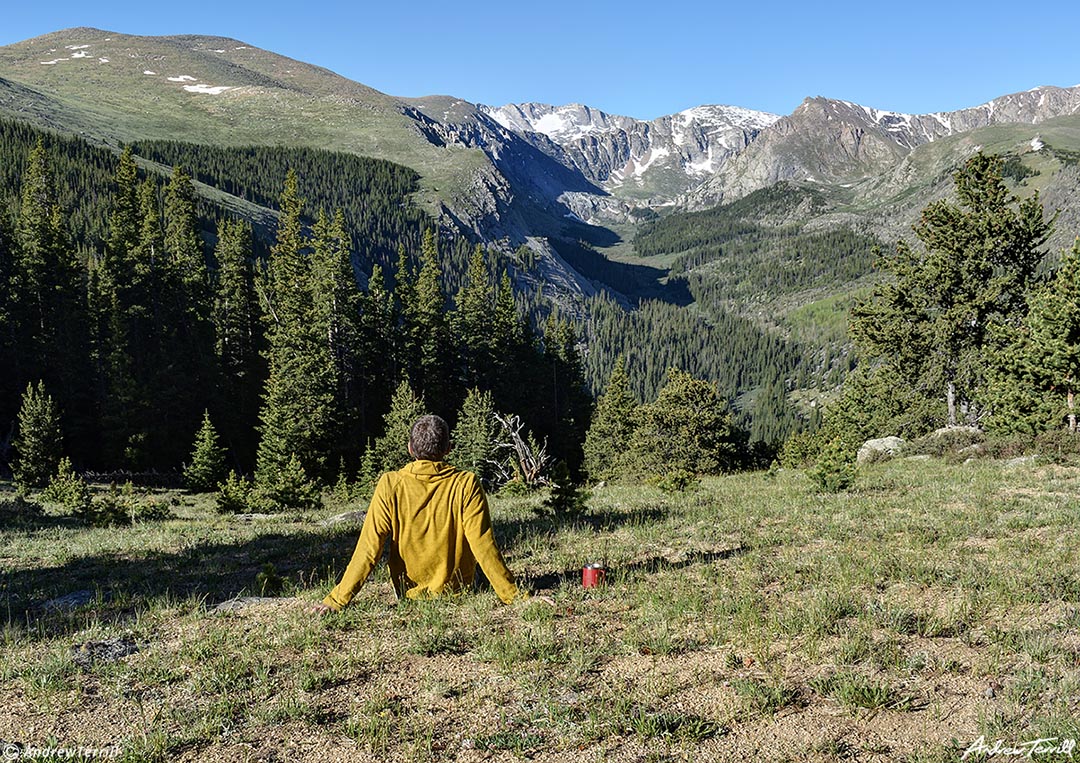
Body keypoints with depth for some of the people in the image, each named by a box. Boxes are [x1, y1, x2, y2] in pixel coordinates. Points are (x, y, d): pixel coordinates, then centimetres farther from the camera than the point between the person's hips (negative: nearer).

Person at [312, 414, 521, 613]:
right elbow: (483, 546, -19)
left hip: (408, 594, 0)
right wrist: (513, 596, -11)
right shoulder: (466, 484, -18)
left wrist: (336, 600, -13)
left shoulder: (391, 484, -17)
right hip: (457, 590, 1)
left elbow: (369, 549, -18)